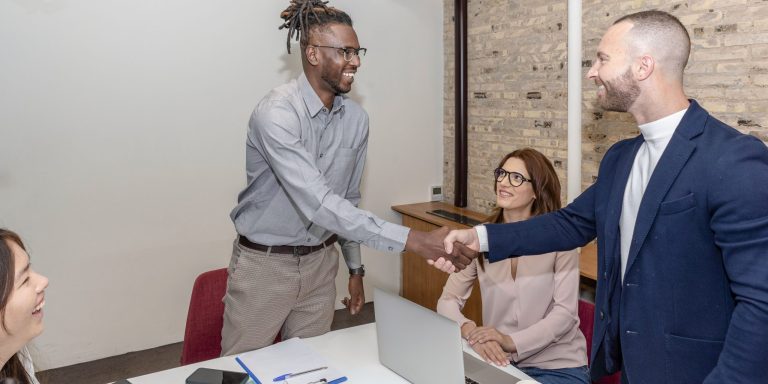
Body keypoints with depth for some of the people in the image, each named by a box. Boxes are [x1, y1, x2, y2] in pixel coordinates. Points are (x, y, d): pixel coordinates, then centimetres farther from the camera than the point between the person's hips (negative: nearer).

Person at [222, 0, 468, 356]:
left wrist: (354, 267, 13)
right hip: (264, 264, -5)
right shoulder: (277, 112, -24)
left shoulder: (357, 118, -3)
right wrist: (412, 240, -38)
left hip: (320, 263, 5)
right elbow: (318, 203, -34)